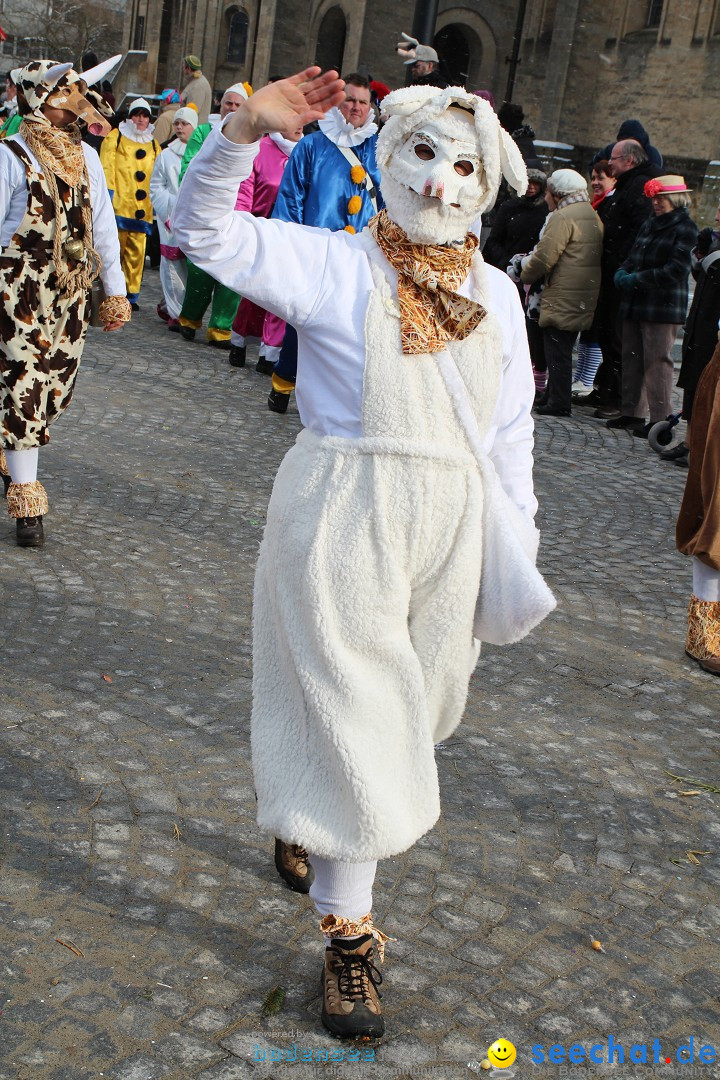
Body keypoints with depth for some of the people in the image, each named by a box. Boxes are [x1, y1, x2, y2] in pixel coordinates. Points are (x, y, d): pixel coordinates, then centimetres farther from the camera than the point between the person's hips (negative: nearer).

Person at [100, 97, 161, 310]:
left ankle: (131, 294, 7)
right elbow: (107, 169, 1)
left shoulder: (153, 145, 21)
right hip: (119, 205, -4)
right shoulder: (115, 137, 8)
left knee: (137, 252, 0)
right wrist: (108, 193, -8)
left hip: (142, 207, 4)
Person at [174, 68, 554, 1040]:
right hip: (343, 520, -5)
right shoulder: (333, 266, -5)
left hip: (451, 525, 5)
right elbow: (204, 230, -14)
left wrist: (515, 548, 11)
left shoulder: (495, 294, 8)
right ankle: (348, 934, 13)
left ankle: (300, 816, 48)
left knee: (414, 706, 18)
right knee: (351, 714, -1)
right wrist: (246, 130, -29)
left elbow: (509, 431, 12)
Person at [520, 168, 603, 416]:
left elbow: (545, 256, -17)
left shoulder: (563, 217, -14)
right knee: (561, 350, 17)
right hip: (584, 300, 9)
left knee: (557, 350, -4)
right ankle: (555, 397, 23)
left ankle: (558, 402, -2)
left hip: (562, 298, -9)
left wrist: (526, 275, 2)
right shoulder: (593, 216, 15)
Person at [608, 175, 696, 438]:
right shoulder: (649, 225, 16)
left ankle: (661, 419, -3)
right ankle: (631, 412, 19)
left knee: (657, 362, -7)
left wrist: (636, 279, -16)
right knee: (632, 358, 10)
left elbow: (676, 270, -15)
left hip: (663, 307, -8)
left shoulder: (685, 228, -7)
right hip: (635, 304, 8)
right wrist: (623, 272, -1)